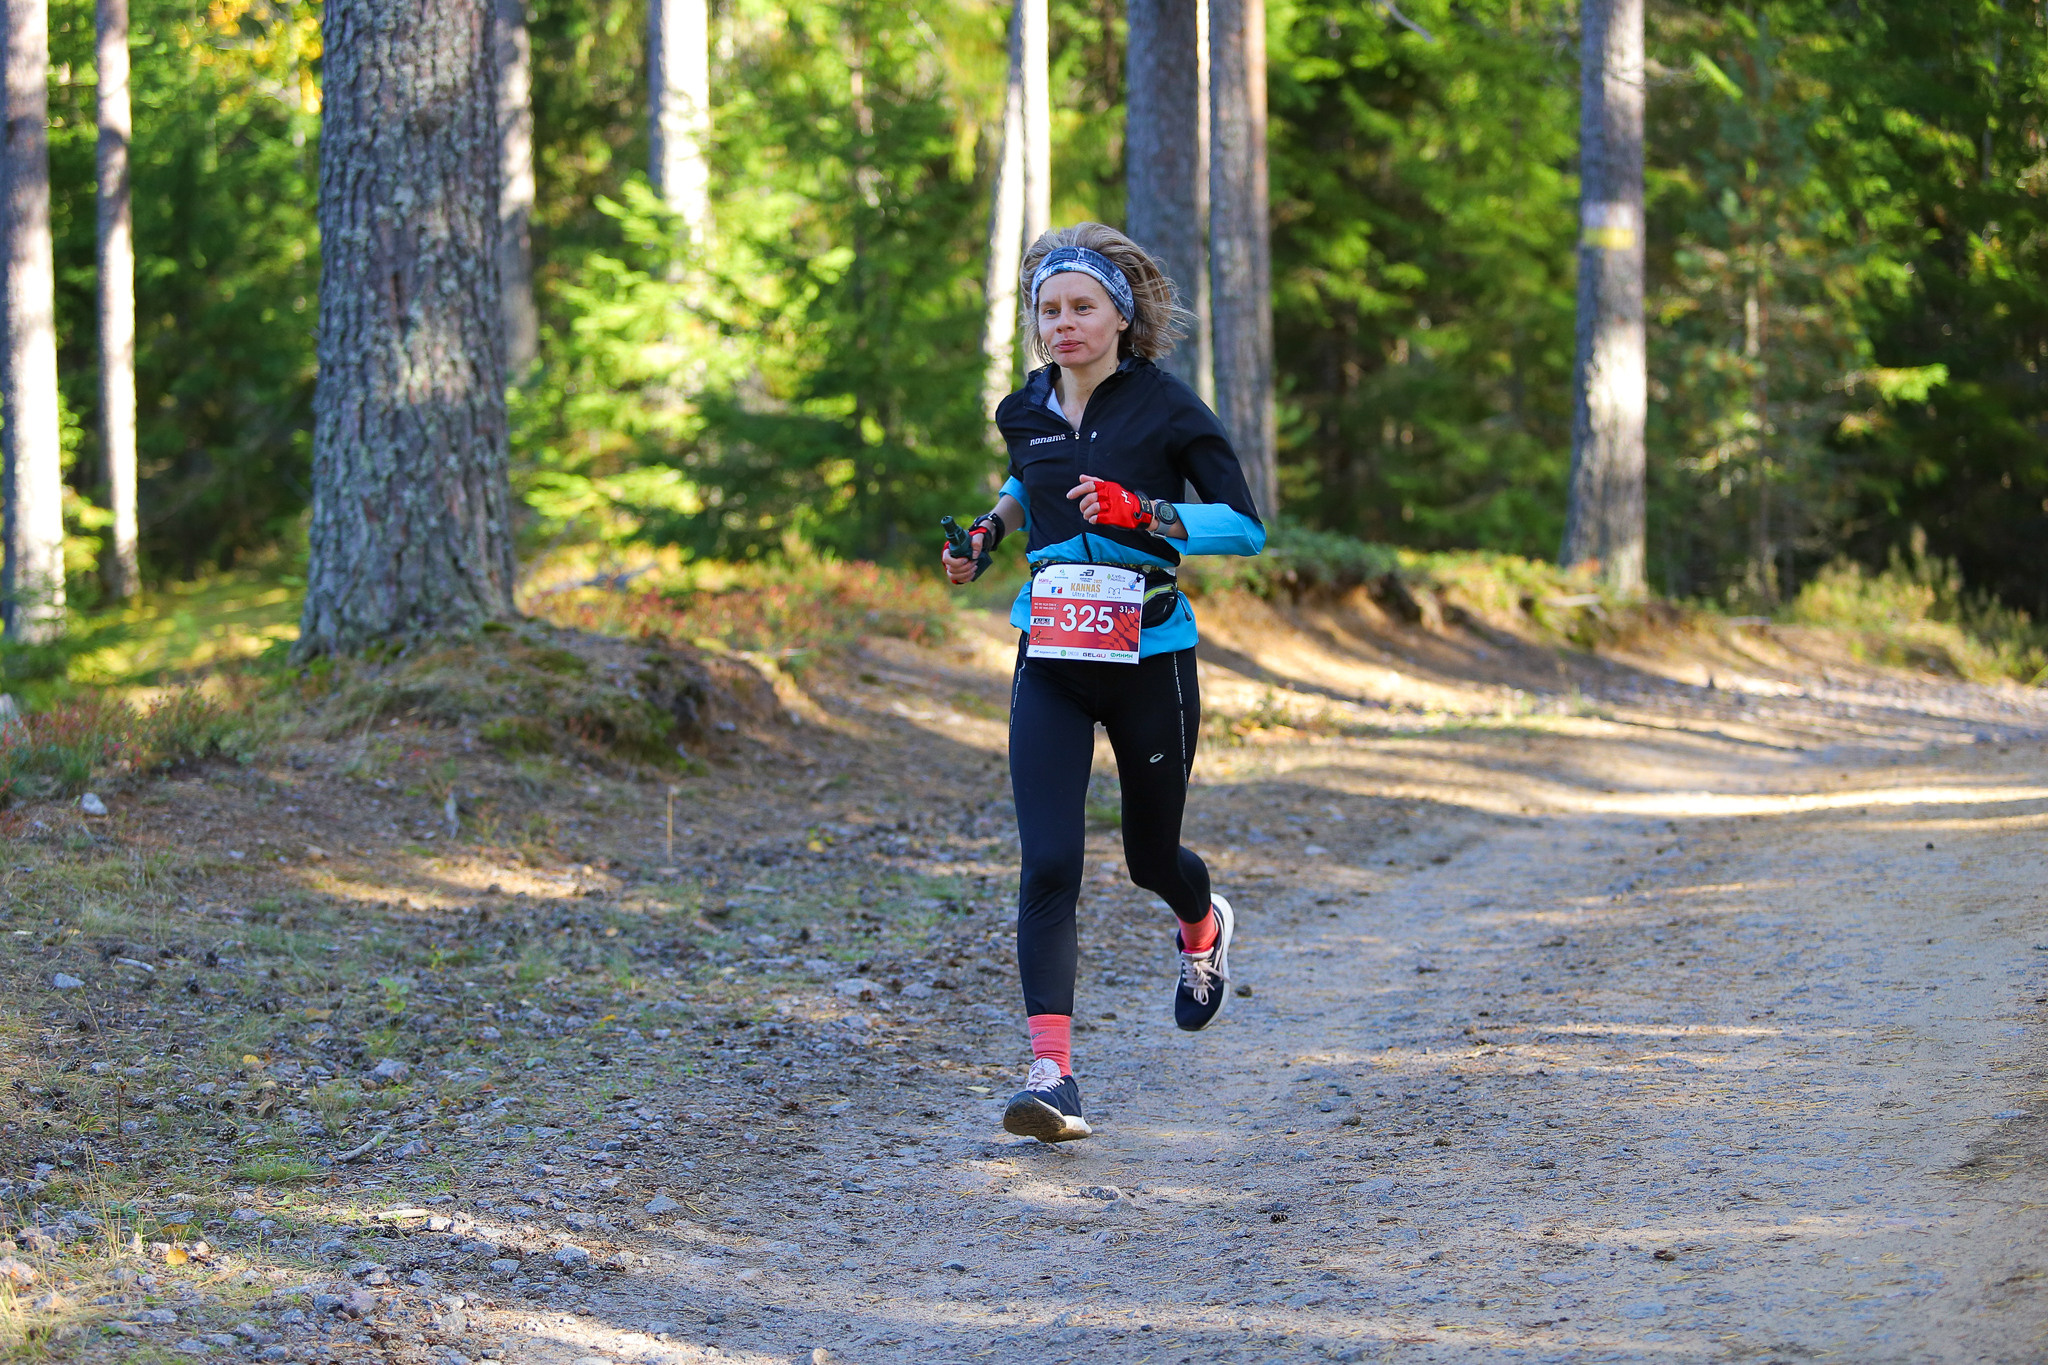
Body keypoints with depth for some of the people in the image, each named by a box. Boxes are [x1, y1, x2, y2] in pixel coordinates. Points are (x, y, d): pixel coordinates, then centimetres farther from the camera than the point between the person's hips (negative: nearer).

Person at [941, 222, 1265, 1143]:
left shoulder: (1166, 409, -8)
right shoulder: (1028, 411, 6)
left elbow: (1246, 526, -10)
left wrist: (1145, 513, -24)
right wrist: (989, 531, 11)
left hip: (1150, 658, -3)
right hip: (1050, 662, 3)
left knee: (1149, 856, 15)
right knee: (1048, 862, -14)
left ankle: (1203, 928, 53)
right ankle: (1052, 1075, -20)